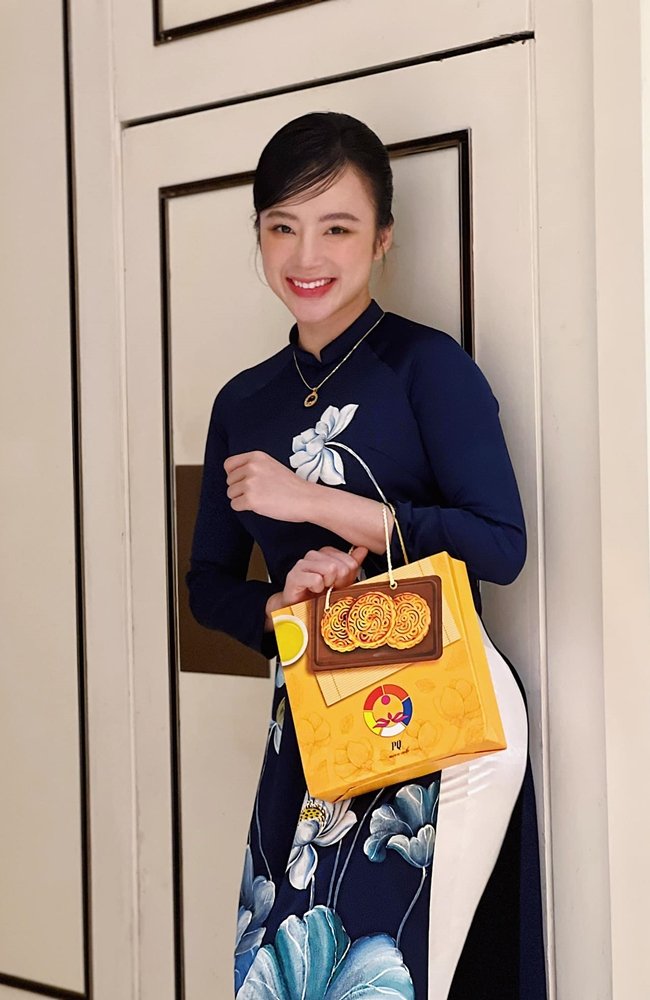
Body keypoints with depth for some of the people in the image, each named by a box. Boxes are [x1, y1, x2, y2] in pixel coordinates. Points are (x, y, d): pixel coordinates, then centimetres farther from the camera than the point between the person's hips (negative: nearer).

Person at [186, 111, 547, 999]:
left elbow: (502, 546, -14)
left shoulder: (427, 365, -5)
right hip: (309, 729, 5)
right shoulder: (244, 403, 11)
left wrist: (315, 501, -16)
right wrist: (281, 608, -7)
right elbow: (208, 584, 15)